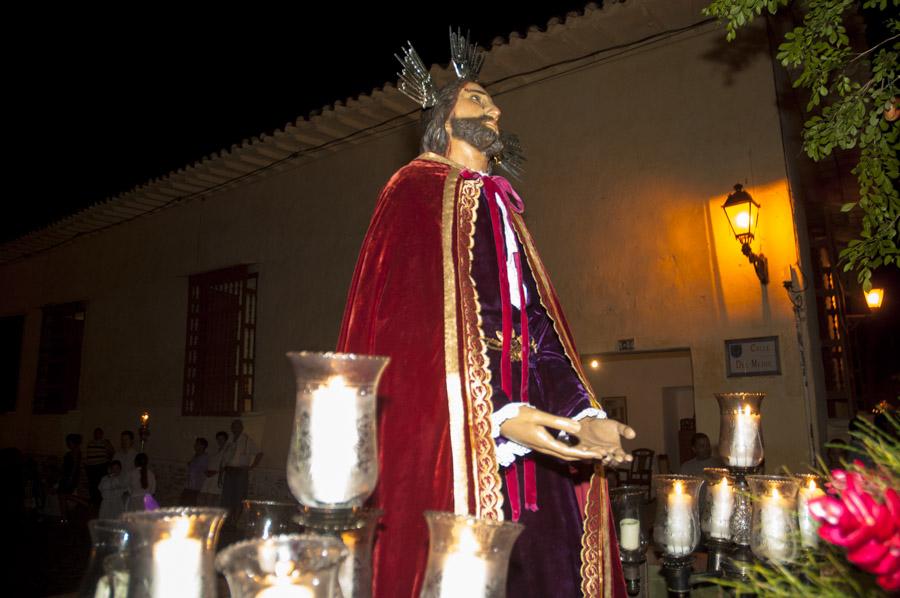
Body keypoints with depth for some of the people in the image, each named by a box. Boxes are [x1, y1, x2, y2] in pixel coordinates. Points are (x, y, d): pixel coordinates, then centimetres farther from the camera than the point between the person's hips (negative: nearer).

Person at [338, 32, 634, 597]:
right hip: (447, 427, -6)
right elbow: (413, 316, -12)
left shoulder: (501, 205, 23)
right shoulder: (415, 191, 3)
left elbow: (538, 322, 15)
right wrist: (496, 415, -23)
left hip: (523, 427, 7)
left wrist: (583, 415, 1)